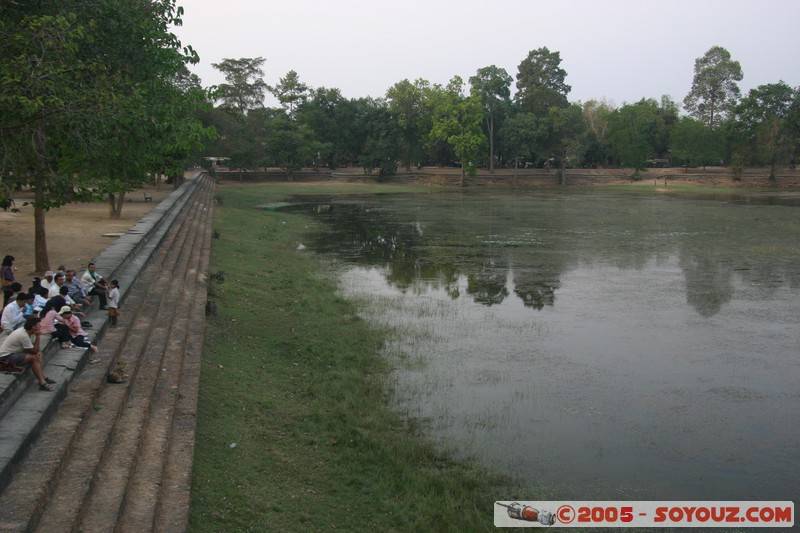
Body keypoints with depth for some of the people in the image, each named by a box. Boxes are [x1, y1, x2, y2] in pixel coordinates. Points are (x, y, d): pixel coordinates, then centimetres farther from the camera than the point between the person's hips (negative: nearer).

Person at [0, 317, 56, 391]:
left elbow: (35, 348, 8)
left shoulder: (28, 332, 1)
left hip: (13, 352, 10)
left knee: (38, 354, 4)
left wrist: (38, 351, -14)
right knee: (34, 358, -21)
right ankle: (42, 383, -18)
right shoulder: (23, 336, -26)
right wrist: (38, 336, -20)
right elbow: (34, 351, -19)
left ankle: (42, 376, 3)